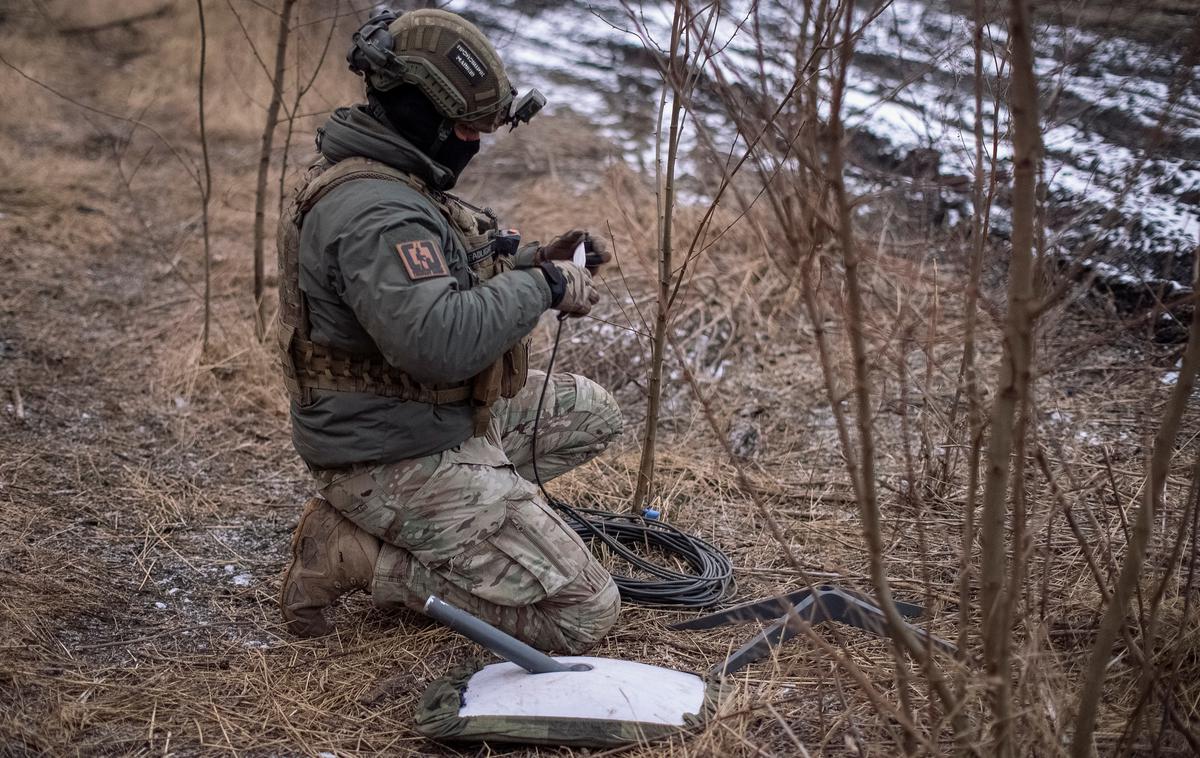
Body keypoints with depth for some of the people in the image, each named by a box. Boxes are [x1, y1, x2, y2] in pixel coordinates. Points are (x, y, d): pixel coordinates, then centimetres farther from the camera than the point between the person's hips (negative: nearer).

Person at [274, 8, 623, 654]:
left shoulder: (384, 182, 9)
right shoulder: (372, 210, -25)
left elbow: (440, 285, 23)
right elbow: (437, 339, -38)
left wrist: (535, 260, 7)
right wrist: (545, 287, -23)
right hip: (400, 461, -10)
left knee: (592, 412, 23)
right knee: (583, 614, -11)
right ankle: (357, 555, -5)